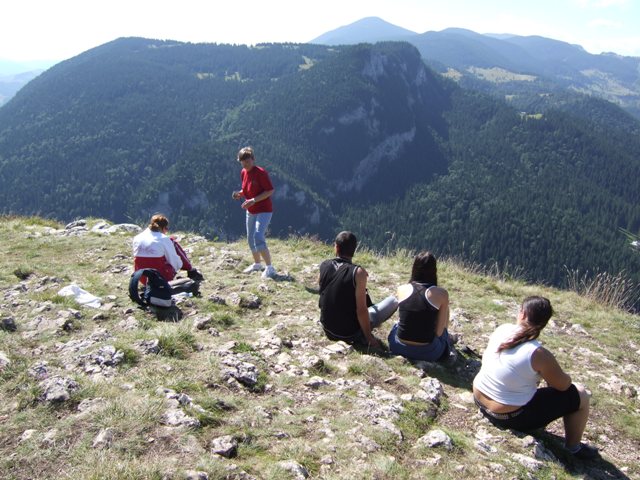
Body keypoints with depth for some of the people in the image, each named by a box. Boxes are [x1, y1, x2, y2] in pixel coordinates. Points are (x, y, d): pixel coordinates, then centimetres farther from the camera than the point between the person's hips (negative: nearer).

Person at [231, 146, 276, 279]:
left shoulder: (260, 172, -19)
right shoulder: (243, 173, 5)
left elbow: (270, 190, -21)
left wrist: (253, 200, -27)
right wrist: (239, 194, -4)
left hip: (264, 210, -9)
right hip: (251, 211, 9)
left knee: (258, 237, -22)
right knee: (250, 238, 16)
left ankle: (270, 268, -15)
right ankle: (257, 264, 36)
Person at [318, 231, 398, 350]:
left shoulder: (324, 266, -6)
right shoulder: (358, 272, -20)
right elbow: (361, 310, -20)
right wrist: (370, 338, -10)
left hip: (328, 331, 5)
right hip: (349, 333, -5)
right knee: (393, 301, 5)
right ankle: (362, 337, 0)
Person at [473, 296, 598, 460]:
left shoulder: (502, 329, -7)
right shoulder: (539, 354, -24)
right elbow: (563, 385, -7)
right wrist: (551, 375, 14)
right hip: (511, 417, -6)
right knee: (580, 395, 7)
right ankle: (574, 448, 27)